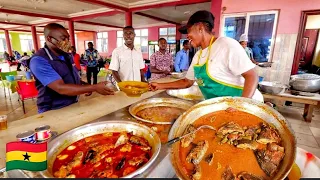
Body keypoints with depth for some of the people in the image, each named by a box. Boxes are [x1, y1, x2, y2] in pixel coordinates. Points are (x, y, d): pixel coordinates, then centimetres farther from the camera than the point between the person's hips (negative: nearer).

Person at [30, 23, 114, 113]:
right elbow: (61, 88, -27)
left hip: (73, 106, 7)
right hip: (53, 112, -6)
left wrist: (86, 87, -1)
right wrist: (94, 87, -28)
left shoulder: (67, 56, 5)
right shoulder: (39, 60, -18)